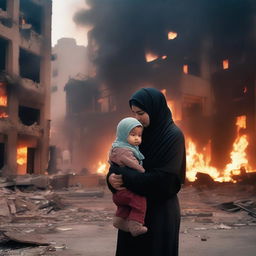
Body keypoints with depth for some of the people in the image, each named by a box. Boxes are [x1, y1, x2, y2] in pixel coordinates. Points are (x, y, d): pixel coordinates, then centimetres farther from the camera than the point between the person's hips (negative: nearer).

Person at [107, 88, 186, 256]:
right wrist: (112, 176, -15)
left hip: (161, 212, -6)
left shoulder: (173, 135, -13)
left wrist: (126, 178, -18)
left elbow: (164, 179, -21)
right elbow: (119, 160, 8)